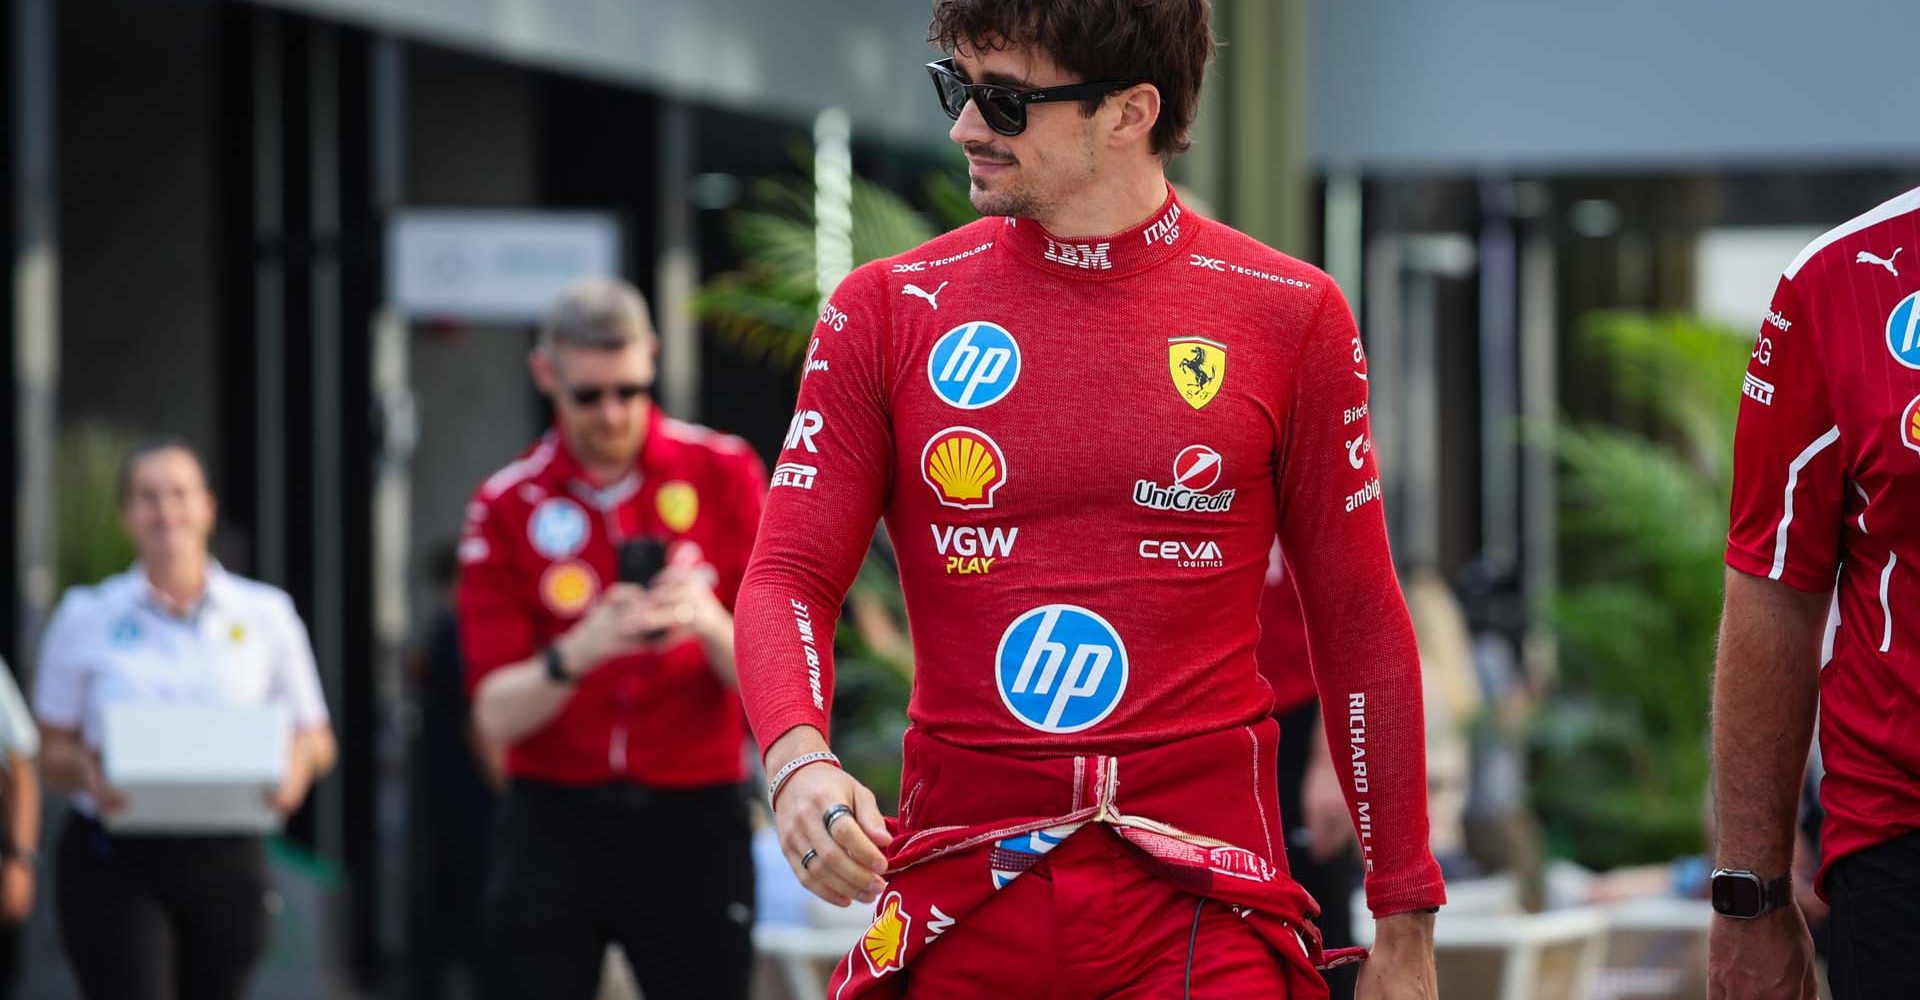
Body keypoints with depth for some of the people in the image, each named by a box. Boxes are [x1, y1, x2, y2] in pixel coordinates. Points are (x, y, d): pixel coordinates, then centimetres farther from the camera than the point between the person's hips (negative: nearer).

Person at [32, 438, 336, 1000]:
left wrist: (296, 767, -13)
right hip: (115, 863, -2)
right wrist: (85, 770, -17)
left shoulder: (265, 613, 7)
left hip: (226, 863, 2)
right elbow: (52, 752, 7)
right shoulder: (85, 617, 5)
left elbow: (317, 739, 10)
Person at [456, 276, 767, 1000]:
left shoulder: (723, 474, 2)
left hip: (693, 820, 0)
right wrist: (580, 652, -23)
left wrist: (710, 625, -21)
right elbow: (496, 715, -4)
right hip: (554, 822, 0)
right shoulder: (507, 506, 2)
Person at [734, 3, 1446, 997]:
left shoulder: (1288, 315, 2)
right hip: (960, 905, 2)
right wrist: (797, 759, -21)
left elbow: (1357, 621, 6)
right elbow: (787, 578, 1)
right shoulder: (885, 310, 5)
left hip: (1200, 915, -1)